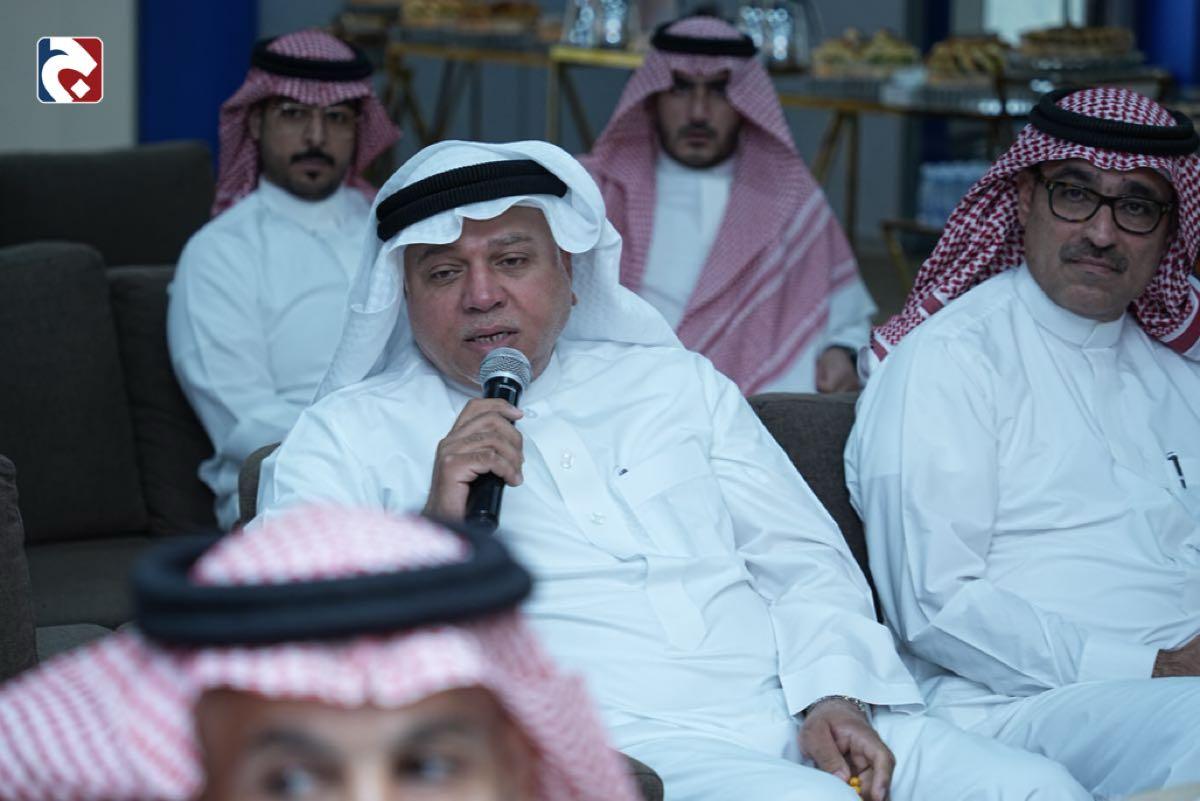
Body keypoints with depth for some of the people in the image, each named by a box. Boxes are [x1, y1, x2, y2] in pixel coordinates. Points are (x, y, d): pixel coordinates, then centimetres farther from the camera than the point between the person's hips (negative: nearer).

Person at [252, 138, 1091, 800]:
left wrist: (834, 696, -1)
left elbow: (804, 559, 18)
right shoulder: (349, 436, 12)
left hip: (792, 719, 5)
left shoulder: (675, 382, 23)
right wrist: (432, 528, -12)